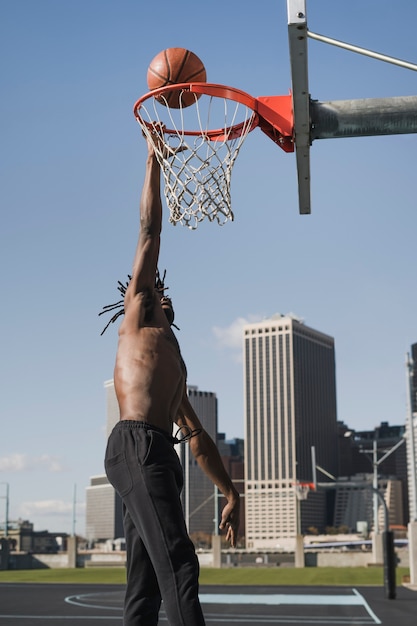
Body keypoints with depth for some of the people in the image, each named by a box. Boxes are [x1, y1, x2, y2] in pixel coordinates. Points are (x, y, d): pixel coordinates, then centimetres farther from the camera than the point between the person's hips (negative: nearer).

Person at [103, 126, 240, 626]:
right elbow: (149, 233, 14)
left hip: (158, 456, 8)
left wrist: (230, 493, 24)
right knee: (177, 565, -20)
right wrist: (153, 161, 17)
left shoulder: (173, 365, 34)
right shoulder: (135, 320, 17)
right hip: (136, 445, -8)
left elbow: (198, 438, 30)